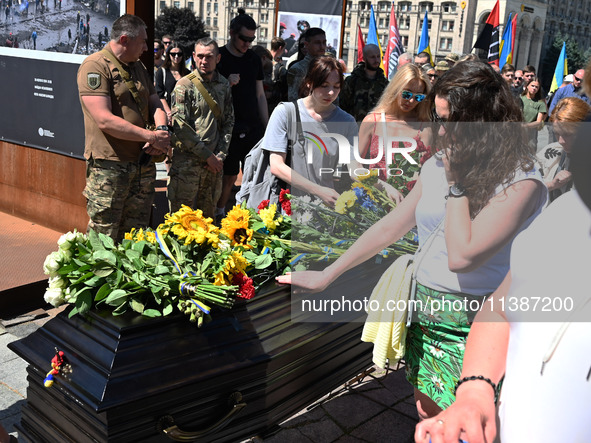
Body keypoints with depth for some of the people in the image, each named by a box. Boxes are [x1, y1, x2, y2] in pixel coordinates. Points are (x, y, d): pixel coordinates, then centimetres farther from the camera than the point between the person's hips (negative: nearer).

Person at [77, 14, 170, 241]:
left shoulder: (138, 67, 16)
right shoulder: (95, 66, -10)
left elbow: (155, 104, 16)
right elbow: (105, 120, -19)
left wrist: (162, 130, -7)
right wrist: (151, 136, -16)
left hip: (143, 165, 7)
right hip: (109, 167, -7)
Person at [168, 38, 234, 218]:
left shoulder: (224, 85, 10)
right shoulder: (185, 85, -6)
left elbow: (228, 122, 12)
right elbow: (180, 127, -12)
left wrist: (220, 155, -1)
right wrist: (208, 156, -11)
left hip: (214, 163, 5)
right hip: (187, 162, -4)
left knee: (207, 216, 13)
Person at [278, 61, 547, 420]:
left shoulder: (522, 184, -18)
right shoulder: (438, 166, 4)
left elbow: (462, 256, -26)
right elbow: (390, 227, 7)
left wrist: (457, 184, -18)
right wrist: (326, 276, 7)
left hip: (472, 328, -6)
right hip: (425, 318, 6)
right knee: (427, 423, 19)